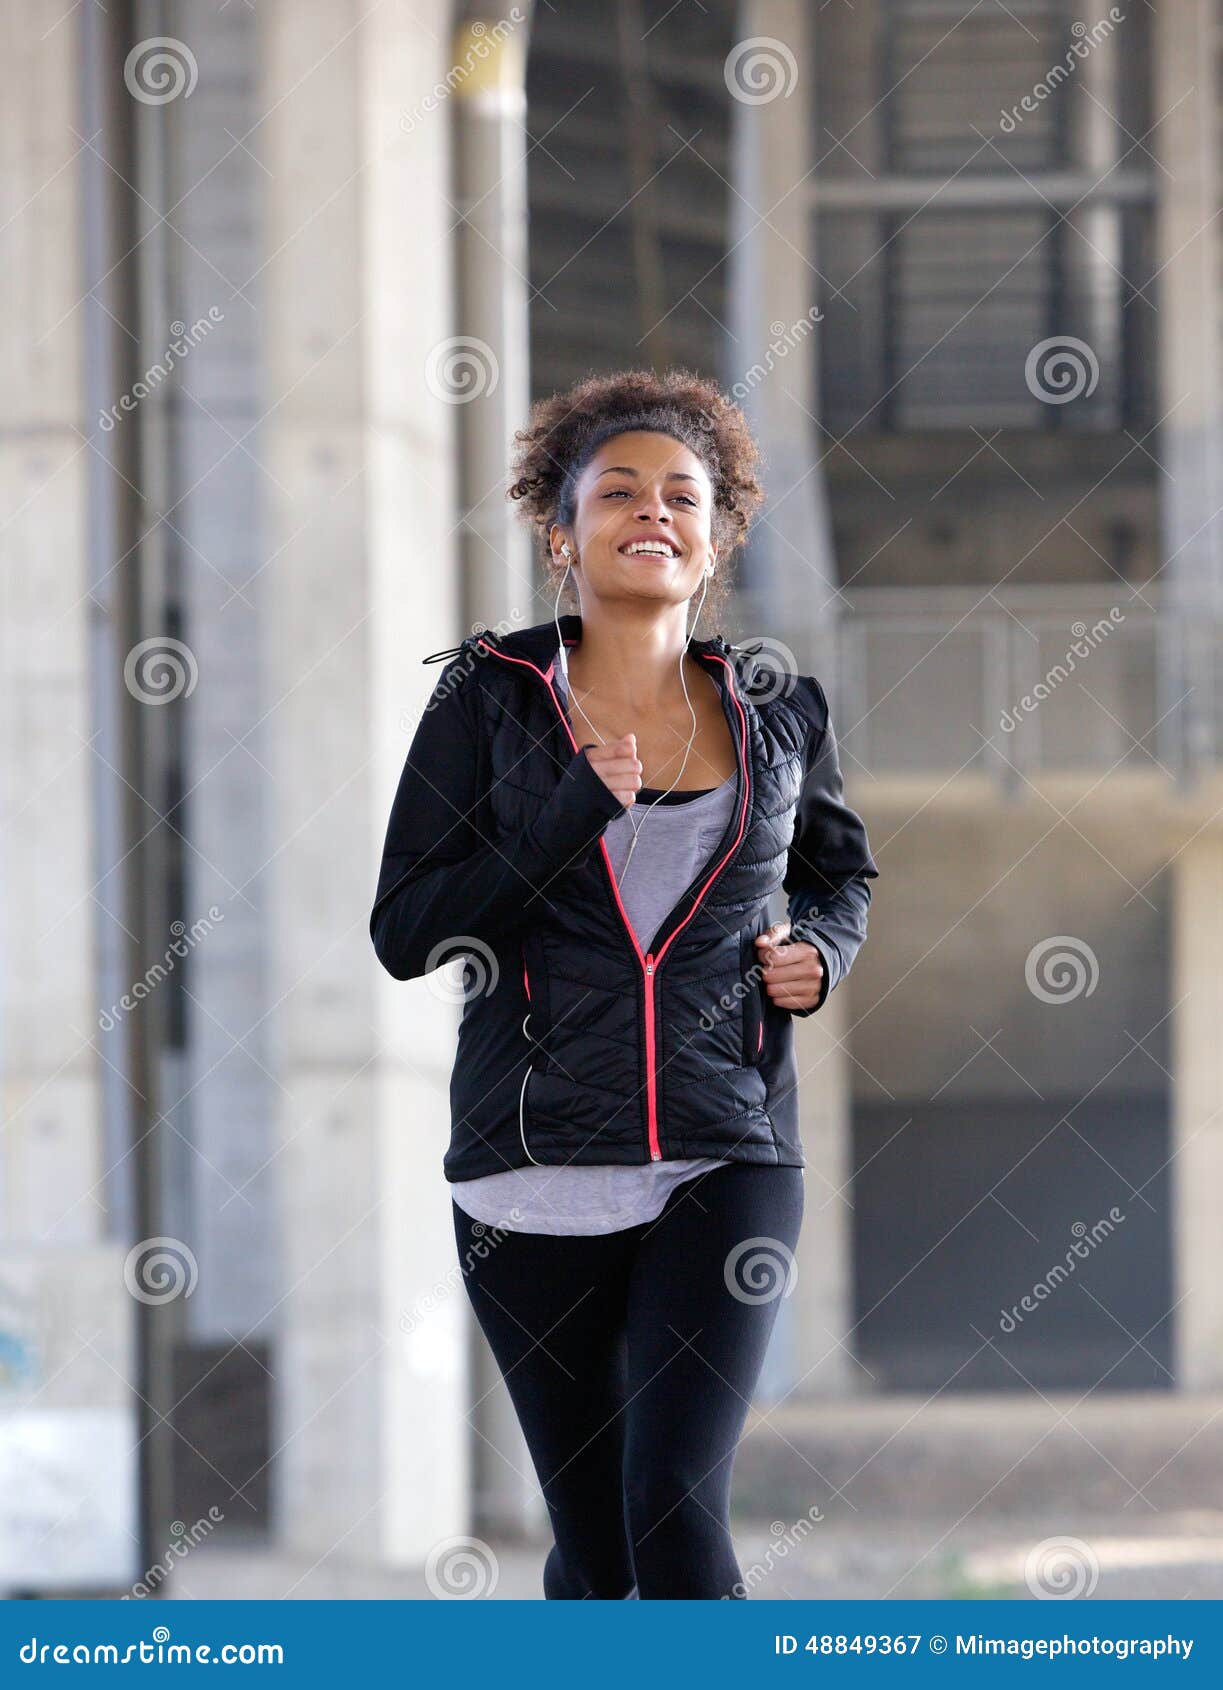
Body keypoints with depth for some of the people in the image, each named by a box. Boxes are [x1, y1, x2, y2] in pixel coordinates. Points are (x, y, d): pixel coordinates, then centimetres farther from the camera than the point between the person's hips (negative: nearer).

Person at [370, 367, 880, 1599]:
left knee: (678, 1510, -17)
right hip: (537, 1163, 0)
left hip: (723, 1161, 0)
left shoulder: (774, 712, 8)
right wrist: (573, 815, -13)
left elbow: (838, 867, 27)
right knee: (594, 1545, 5)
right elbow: (406, 931, -3)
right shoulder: (489, 701, 2)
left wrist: (820, 950, 4)